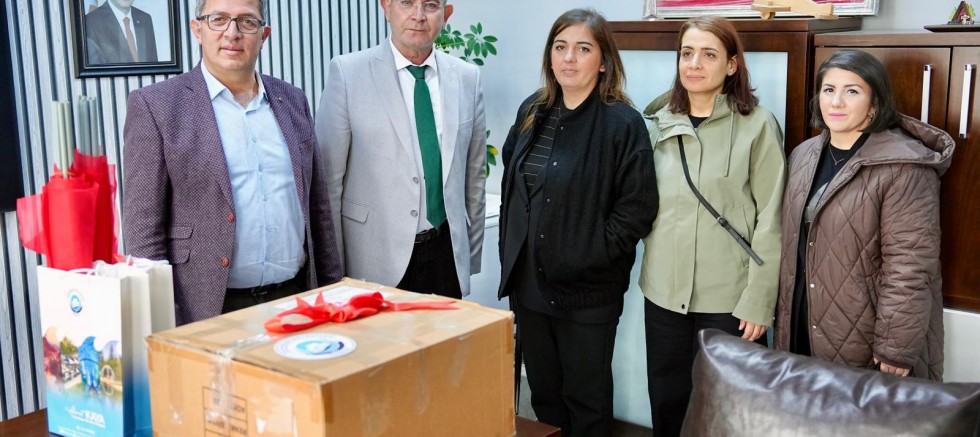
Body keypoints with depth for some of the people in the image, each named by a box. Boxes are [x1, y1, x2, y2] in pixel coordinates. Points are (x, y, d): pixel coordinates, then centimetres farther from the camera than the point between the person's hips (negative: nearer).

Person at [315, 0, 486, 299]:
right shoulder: (347, 73, -6)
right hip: (376, 258, -3)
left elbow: (474, 175, 11)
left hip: (447, 254, 3)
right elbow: (329, 178, -4)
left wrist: (471, 256, 13)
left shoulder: (467, 78, 5)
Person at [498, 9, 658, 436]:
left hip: (588, 289, -5)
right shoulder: (532, 112, 7)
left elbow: (638, 209, -14)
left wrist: (587, 257, -16)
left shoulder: (623, 123, -12)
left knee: (586, 395, 10)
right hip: (529, 281, 6)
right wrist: (510, 255, 8)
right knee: (542, 391, 18)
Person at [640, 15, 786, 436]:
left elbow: (770, 221, -9)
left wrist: (758, 301, -11)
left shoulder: (758, 126, -7)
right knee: (666, 401, 14)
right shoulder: (660, 123, 6)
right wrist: (649, 269, 8)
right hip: (663, 290, 4)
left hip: (729, 296, -4)